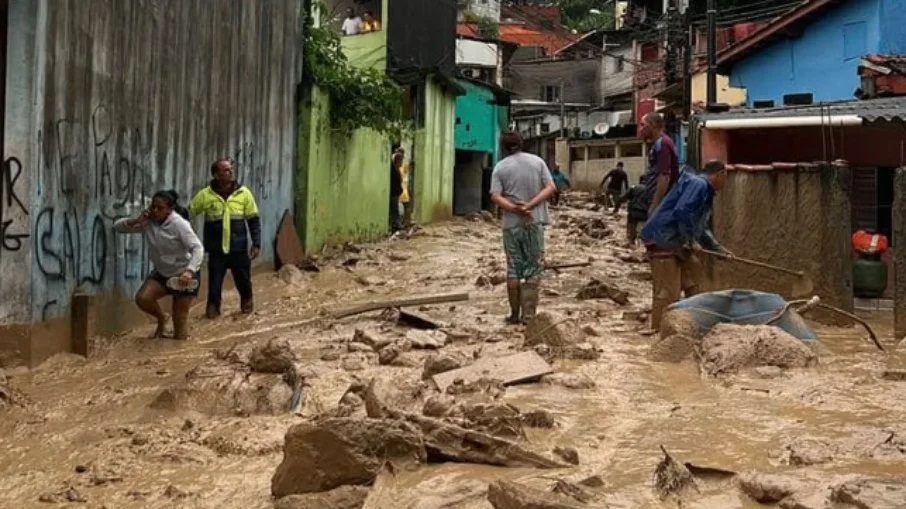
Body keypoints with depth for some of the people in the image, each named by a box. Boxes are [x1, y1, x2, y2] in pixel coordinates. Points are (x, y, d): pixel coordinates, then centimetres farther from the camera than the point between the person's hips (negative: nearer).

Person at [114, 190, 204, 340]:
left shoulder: (179, 224, -23)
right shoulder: (147, 222, -7)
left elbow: (197, 248, -30)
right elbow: (117, 226, -4)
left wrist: (189, 271, -46)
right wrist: (136, 220, -23)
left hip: (183, 276, -5)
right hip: (161, 274, 5)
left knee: (180, 319, -3)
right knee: (142, 298, -19)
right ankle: (161, 319, 12)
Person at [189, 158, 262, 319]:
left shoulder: (244, 193, -1)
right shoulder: (205, 195, -4)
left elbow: (254, 220, 4)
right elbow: (187, 214, 2)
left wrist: (256, 243, -1)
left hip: (239, 249, 1)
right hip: (216, 250, -1)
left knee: (243, 280, 11)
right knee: (214, 283, 2)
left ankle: (247, 303, 38)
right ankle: (213, 308, 23)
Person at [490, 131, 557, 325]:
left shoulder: (500, 167, -1)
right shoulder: (537, 161, 4)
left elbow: (495, 197, -12)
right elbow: (550, 188, -4)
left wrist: (515, 209, -18)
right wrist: (529, 206, -12)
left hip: (511, 224, 0)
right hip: (535, 222, 0)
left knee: (513, 268, 8)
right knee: (534, 268, 5)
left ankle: (515, 314, 13)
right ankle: (528, 314, 0)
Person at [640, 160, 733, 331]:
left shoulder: (705, 191, 21)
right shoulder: (697, 184, -12)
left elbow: (702, 229, 29)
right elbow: (682, 212, -26)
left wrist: (719, 249, 27)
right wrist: (690, 242, -18)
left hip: (676, 242, 11)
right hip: (662, 239, -11)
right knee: (668, 292, -12)